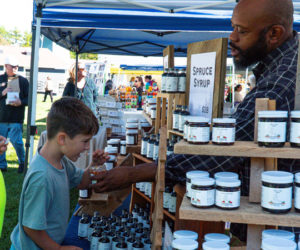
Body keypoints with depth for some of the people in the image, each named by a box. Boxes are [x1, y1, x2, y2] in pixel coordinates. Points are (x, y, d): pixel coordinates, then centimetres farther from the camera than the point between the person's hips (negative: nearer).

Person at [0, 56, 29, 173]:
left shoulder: (23, 81, 4)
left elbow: (29, 98, 4)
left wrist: (21, 102, -15)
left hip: (16, 118, -2)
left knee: (16, 141, -7)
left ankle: (22, 162, 15)